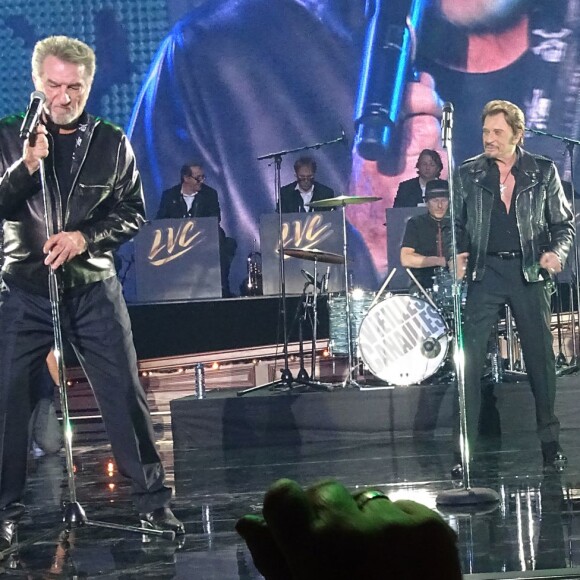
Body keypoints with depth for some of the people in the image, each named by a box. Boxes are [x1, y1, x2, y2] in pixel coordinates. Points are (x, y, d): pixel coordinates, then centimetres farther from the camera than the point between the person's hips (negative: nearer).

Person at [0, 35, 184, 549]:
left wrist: (84, 237, -11)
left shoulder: (112, 143, 5)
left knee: (126, 396, -1)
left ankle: (153, 502, 8)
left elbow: (133, 212, 5)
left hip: (93, 289, 1)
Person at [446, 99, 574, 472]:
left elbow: (564, 222, 8)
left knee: (541, 356, 3)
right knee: (470, 357, -8)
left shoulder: (543, 171, 5)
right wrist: (457, 254, -6)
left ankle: (550, 442, 15)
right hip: (485, 273, 0)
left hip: (530, 272, 0)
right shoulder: (468, 174, 7)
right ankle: (466, 445, -5)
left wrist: (557, 252, -10)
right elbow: (455, 223, 12)